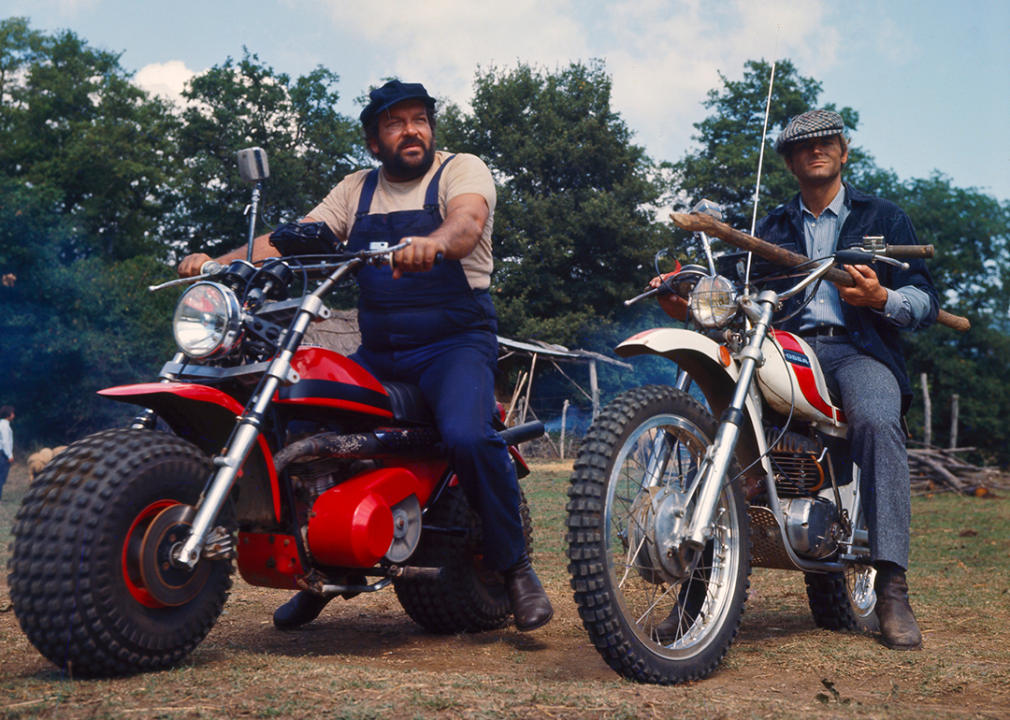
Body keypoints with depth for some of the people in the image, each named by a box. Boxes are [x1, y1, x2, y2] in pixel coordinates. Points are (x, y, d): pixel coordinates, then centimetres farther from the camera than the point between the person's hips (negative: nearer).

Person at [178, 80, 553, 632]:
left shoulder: (462, 170, 0)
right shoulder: (357, 190, 15)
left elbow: (468, 219, -23)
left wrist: (433, 242, -47)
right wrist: (222, 260, -10)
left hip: (456, 342, -5)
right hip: (377, 353, 5)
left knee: (466, 437, -31)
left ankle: (514, 566, -9)